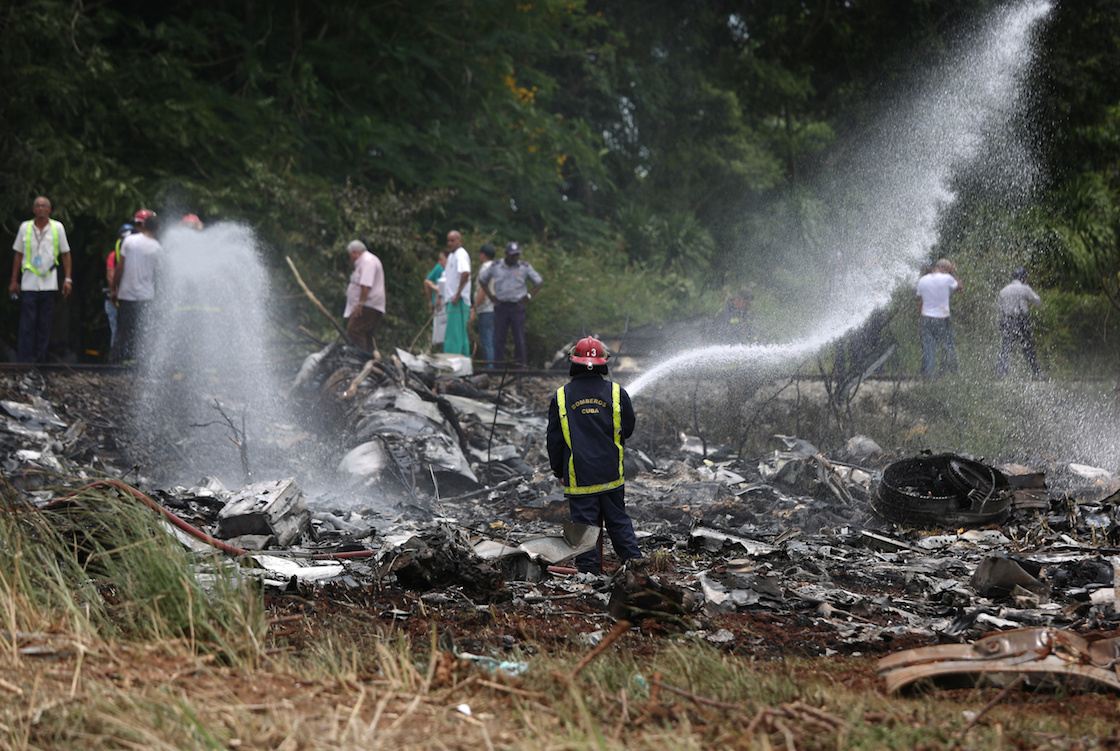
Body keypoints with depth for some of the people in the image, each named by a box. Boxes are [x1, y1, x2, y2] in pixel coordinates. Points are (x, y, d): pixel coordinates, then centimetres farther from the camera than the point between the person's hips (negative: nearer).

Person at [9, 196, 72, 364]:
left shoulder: (57, 227, 4)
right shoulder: (25, 227, 5)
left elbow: (65, 254, 10)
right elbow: (18, 255, 12)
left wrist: (67, 279, 2)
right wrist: (14, 281, 8)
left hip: (49, 284, 1)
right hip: (29, 284, -1)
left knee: (45, 325, 3)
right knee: (27, 325, -5)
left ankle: (41, 361, 10)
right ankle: (25, 361, -4)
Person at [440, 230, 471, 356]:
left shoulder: (460, 254, -10)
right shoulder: (452, 255, 22)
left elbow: (465, 273, -26)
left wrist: (458, 295, -24)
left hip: (458, 301, -10)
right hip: (451, 299, 10)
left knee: (454, 335, -11)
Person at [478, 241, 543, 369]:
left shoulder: (524, 267, 1)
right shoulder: (495, 267, 4)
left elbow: (539, 282, 8)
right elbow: (483, 279, 19)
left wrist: (528, 296, -1)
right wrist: (490, 296, 9)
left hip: (517, 307, -1)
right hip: (501, 306, 1)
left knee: (519, 338, -2)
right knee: (499, 338, 0)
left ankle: (522, 365, 2)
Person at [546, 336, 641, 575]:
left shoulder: (560, 397, -5)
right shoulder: (617, 393, -3)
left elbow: (554, 439, 2)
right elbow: (628, 430, 10)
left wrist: (558, 471, 15)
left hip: (578, 477, -2)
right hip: (612, 474, 2)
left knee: (584, 527, 3)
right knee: (619, 521, 14)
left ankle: (590, 571, 4)